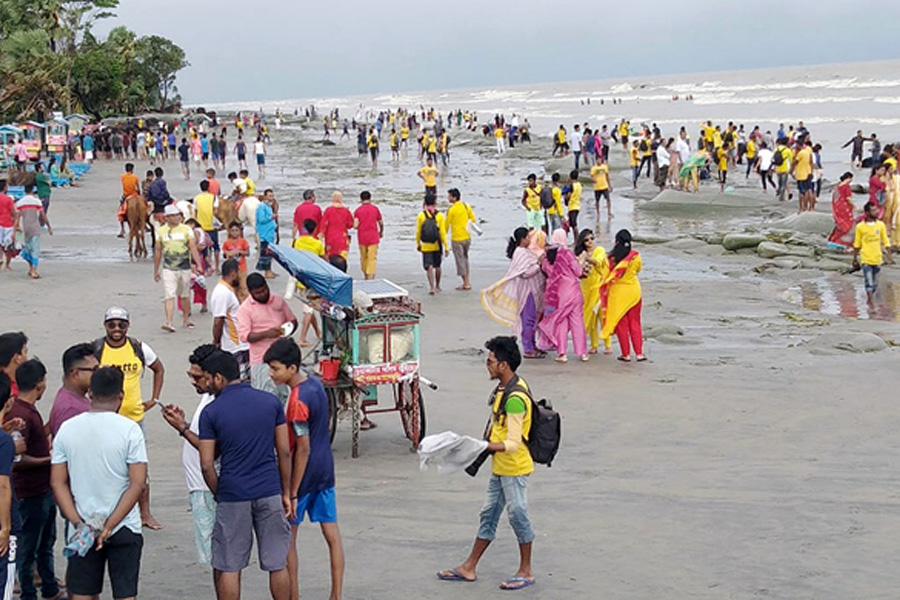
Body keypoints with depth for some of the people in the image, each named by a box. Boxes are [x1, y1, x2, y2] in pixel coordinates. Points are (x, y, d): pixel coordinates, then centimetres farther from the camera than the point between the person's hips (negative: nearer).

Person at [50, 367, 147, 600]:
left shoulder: (67, 428, -1)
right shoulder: (129, 429, -11)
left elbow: (58, 482, -2)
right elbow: (137, 483, -14)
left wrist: (78, 523, -5)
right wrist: (110, 526, -12)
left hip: (82, 528, 3)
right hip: (124, 528, -3)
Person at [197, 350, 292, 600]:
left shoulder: (211, 412, -6)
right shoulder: (271, 402, 3)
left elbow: (206, 465, -6)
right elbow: (284, 453, 4)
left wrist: (219, 495, 9)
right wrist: (286, 493, 12)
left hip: (232, 496, -2)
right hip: (270, 493, 3)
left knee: (228, 568, 8)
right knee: (278, 564, 10)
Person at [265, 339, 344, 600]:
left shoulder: (298, 401, -23)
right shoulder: (315, 384, 3)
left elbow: (303, 449, -21)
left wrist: (292, 493, -16)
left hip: (305, 473, -8)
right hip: (326, 470, 8)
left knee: (287, 535, 8)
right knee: (332, 535, 9)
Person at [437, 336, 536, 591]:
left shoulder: (514, 398, -25)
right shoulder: (505, 388, 6)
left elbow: (513, 443, -28)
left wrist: (482, 447, -33)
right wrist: (483, 445, 15)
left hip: (514, 468, -10)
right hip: (500, 467, 10)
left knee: (518, 515, 2)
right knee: (488, 515, 15)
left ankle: (526, 572, 16)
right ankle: (469, 568, 23)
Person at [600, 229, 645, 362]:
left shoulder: (612, 257, -12)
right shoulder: (635, 256, -7)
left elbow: (606, 276, -6)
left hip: (617, 292, -2)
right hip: (633, 291, 2)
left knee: (621, 324, 8)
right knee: (634, 322, 11)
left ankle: (626, 354, 10)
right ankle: (639, 353, 8)